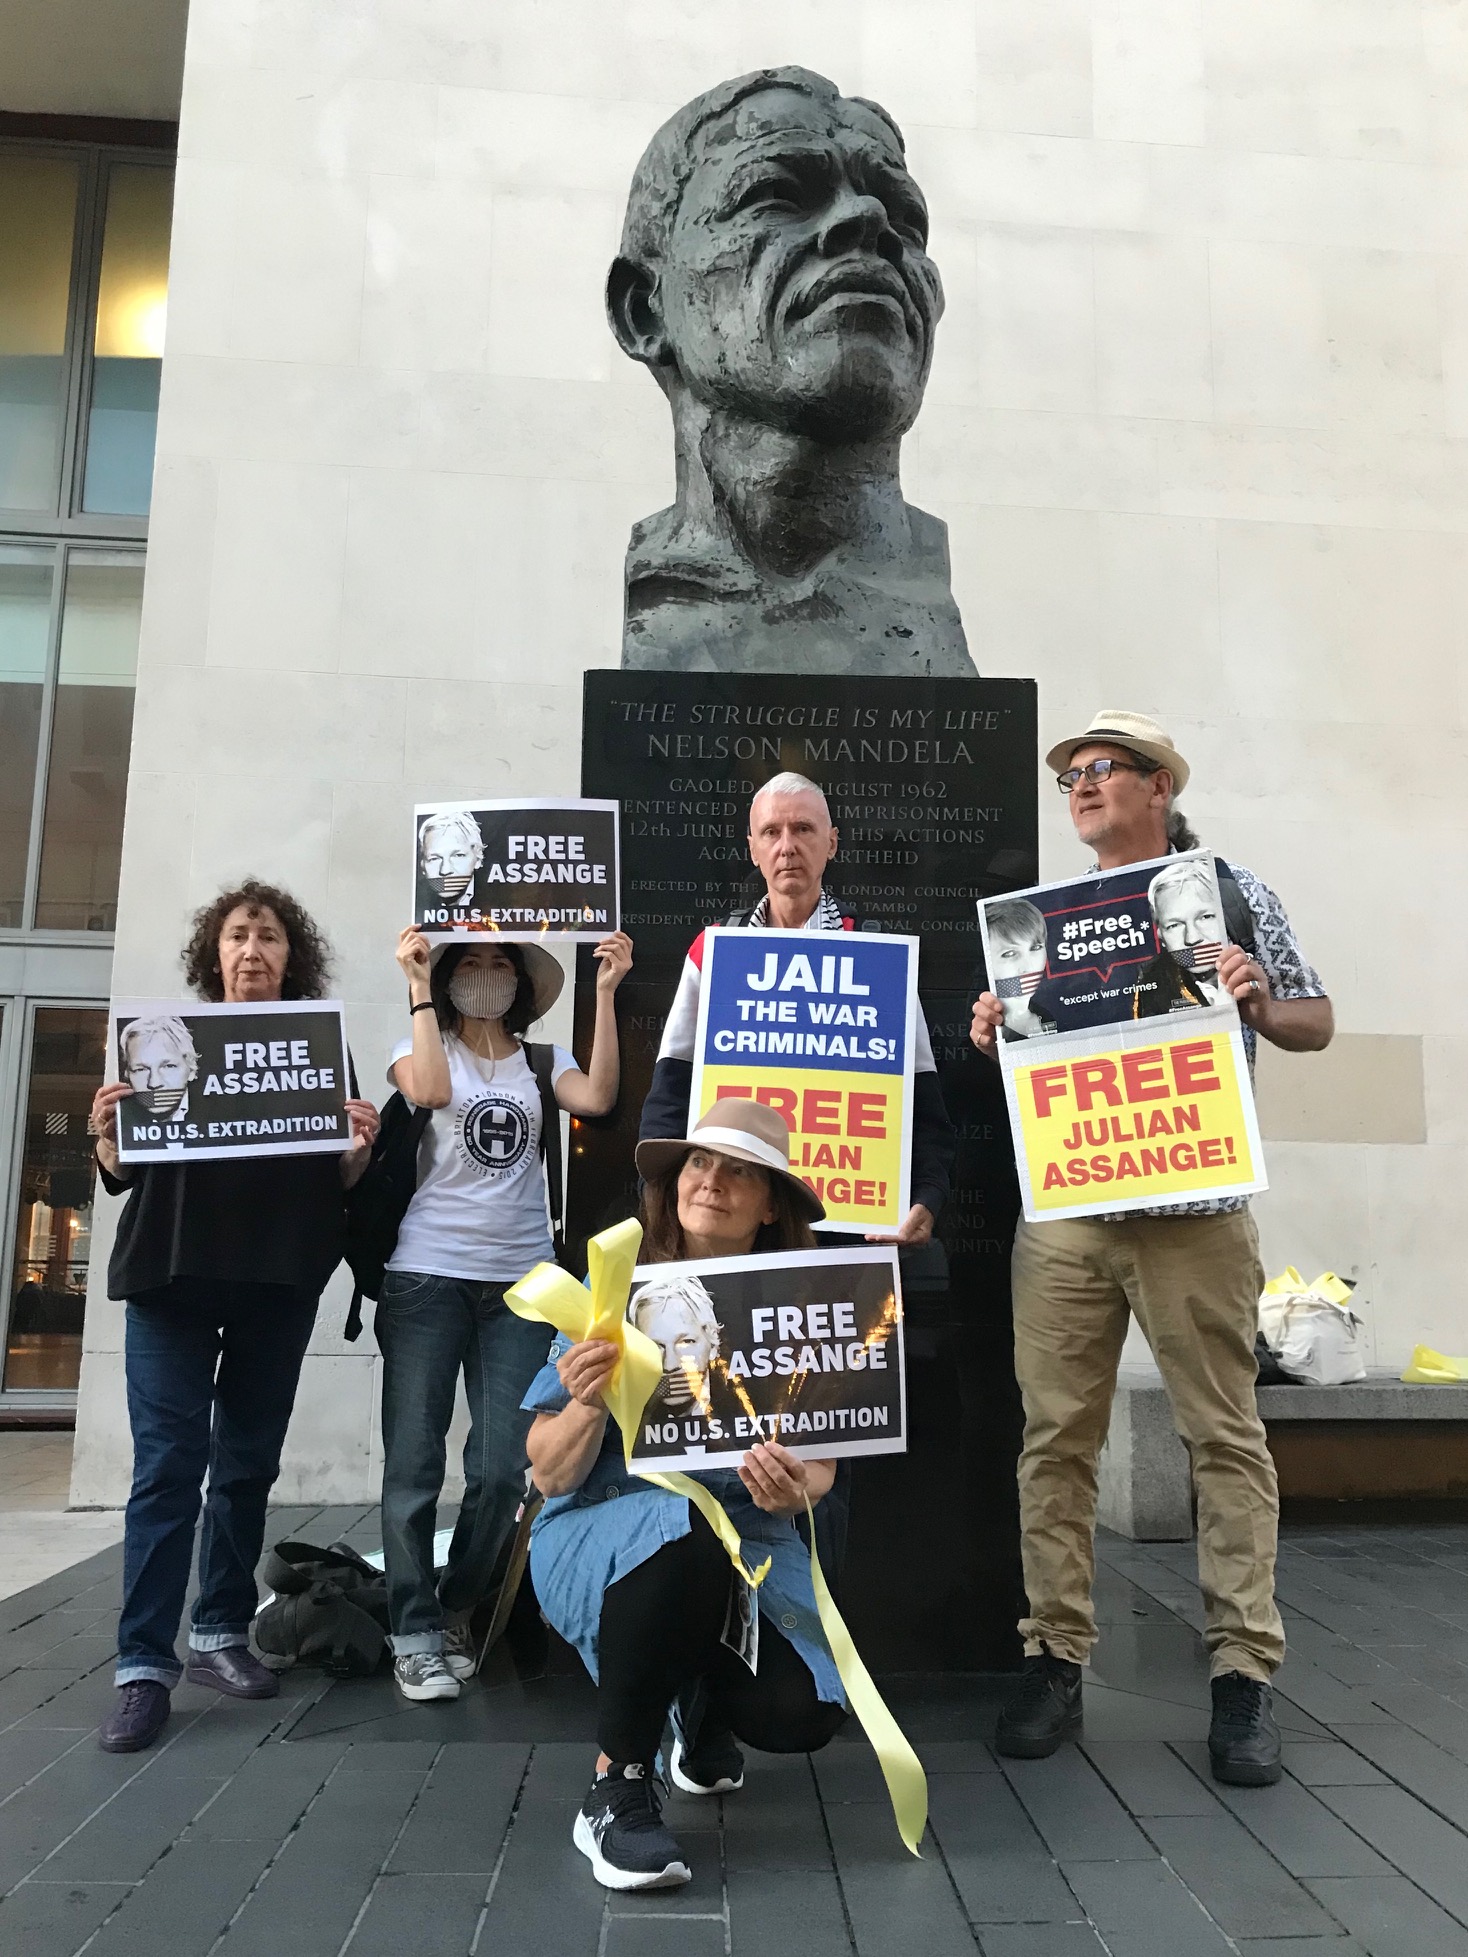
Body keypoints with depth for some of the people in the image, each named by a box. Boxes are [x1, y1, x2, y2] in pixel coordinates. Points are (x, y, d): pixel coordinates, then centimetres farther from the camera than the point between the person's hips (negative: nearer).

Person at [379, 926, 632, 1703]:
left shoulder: (542, 1060, 10)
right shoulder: (420, 1048, 5)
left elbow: (597, 1098, -11)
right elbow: (429, 1090, -19)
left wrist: (605, 993, -13)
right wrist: (418, 984, -16)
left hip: (520, 1283, 2)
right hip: (427, 1276, -2)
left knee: (501, 1470, 4)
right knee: (415, 1463, 2)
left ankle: (456, 1612, 25)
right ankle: (416, 1634, 15)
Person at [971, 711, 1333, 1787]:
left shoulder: (1230, 891, 5)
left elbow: (1317, 1023, 8)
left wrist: (1259, 1005, -13)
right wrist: (993, 1040, -3)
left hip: (1193, 1208, -3)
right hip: (1063, 1206, 3)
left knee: (1226, 1434, 2)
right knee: (1057, 1434, 5)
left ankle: (1245, 1672, 14)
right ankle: (1056, 1658, 16)